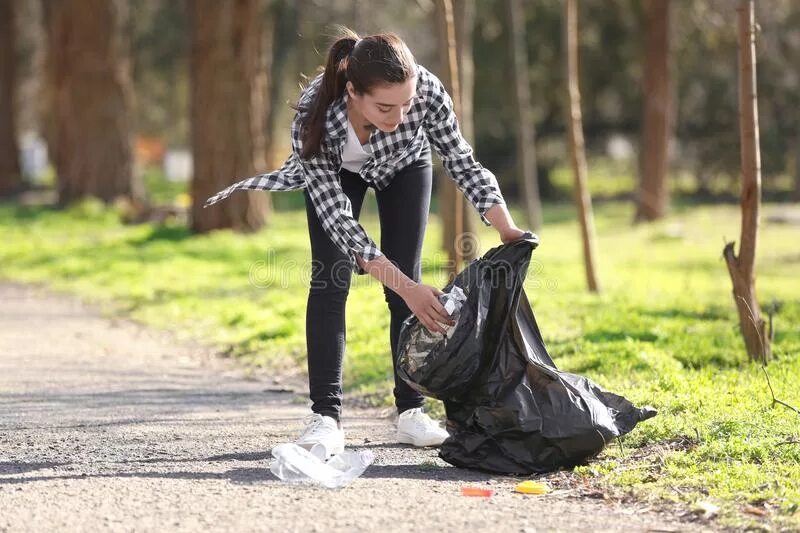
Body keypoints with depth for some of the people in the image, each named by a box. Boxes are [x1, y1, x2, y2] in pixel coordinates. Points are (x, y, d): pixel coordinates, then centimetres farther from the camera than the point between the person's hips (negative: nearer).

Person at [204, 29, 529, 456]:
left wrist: (508, 229, -37)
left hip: (404, 164, 2)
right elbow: (338, 220, -39)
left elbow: (463, 164, -24)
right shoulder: (313, 117, -43)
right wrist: (405, 288, -46)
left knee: (407, 278, -5)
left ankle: (411, 411, 2)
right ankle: (325, 416, -11)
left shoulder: (426, 89, -40)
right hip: (336, 169, -1)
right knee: (329, 280, -13)